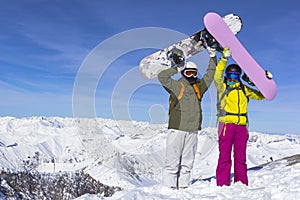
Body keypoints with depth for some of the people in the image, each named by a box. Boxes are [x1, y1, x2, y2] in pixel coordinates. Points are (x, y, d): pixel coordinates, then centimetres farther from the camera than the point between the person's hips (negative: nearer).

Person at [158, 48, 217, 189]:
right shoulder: (176, 86, 3)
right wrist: (178, 68, -4)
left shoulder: (199, 86, 18)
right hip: (177, 128, -5)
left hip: (193, 130, 5)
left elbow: (210, 74, 25)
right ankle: (169, 186, 0)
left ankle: (183, 185, 14)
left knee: (188, 161, 7)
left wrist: (213, 57, 21)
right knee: (173, 160, -4)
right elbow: (162, 76, -9)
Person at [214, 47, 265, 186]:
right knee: (224, 156, -3)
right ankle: (222, 184, 1)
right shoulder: (222, 87, 7)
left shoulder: (244, 89, 18)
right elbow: (217, 76, -12)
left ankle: (242, 184, 15)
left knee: (240, 157, 8)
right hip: (227, 124, -4)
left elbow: (261, 96, 24)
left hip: (241, 125, 4)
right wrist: (224, 58, -20)